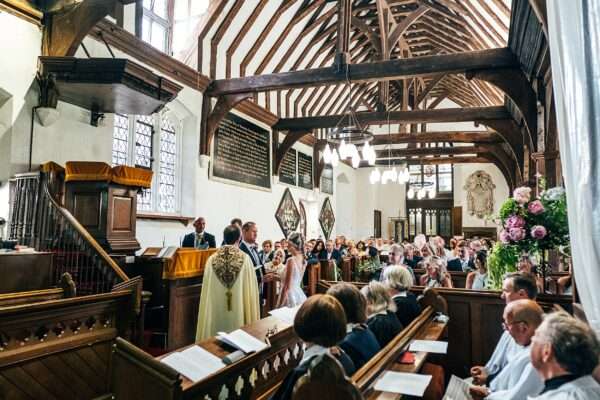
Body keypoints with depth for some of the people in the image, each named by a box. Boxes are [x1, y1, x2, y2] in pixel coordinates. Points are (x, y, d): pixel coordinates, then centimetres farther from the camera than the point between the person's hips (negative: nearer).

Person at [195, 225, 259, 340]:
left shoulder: (212, 259, -3)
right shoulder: (245, 258, -10)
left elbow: (206, 291, 2)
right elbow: (250, 290, -6)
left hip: (217, 312, 2)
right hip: (239, 311, -2)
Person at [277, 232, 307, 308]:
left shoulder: (291, 260, -17)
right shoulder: (303, 260, 5)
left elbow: (287, 286, -16)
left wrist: (280, 304, -10)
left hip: (290, 294, -8)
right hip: (299, 294, 8)